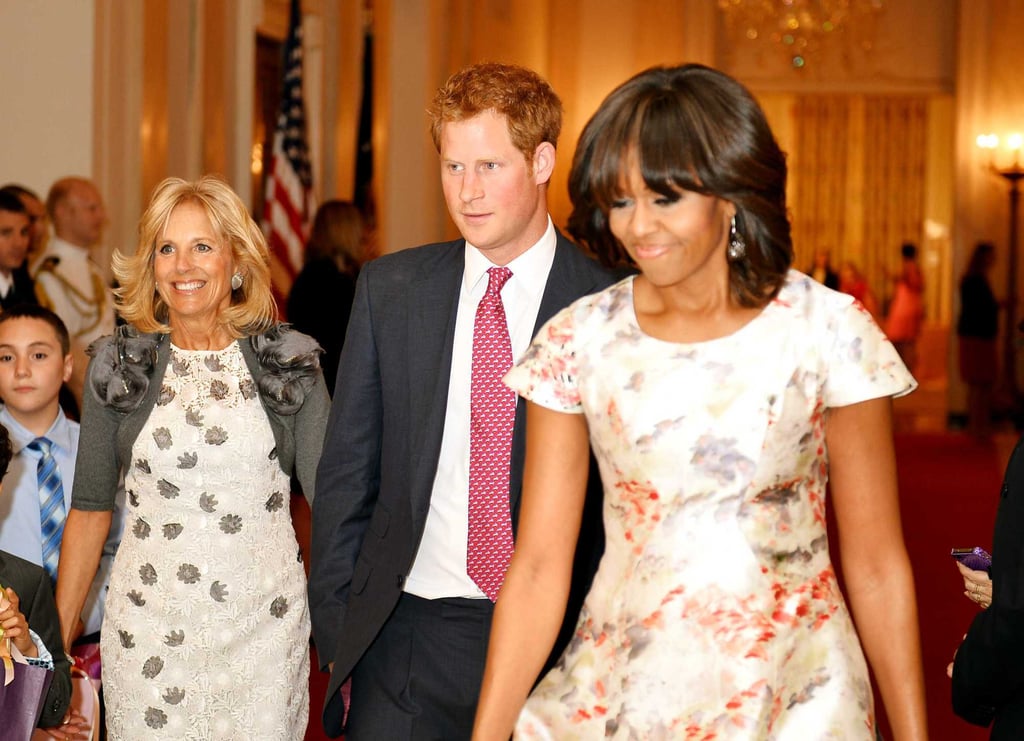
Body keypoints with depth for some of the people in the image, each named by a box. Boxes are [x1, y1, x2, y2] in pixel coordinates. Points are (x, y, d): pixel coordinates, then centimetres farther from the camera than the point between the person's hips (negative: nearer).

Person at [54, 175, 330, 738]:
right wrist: (58, 634, 5)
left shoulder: (289, 362, 1)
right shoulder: (118, 366, 3)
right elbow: (89, 508, 7)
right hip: (149, 622, 0)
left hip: (263, 618, 0)